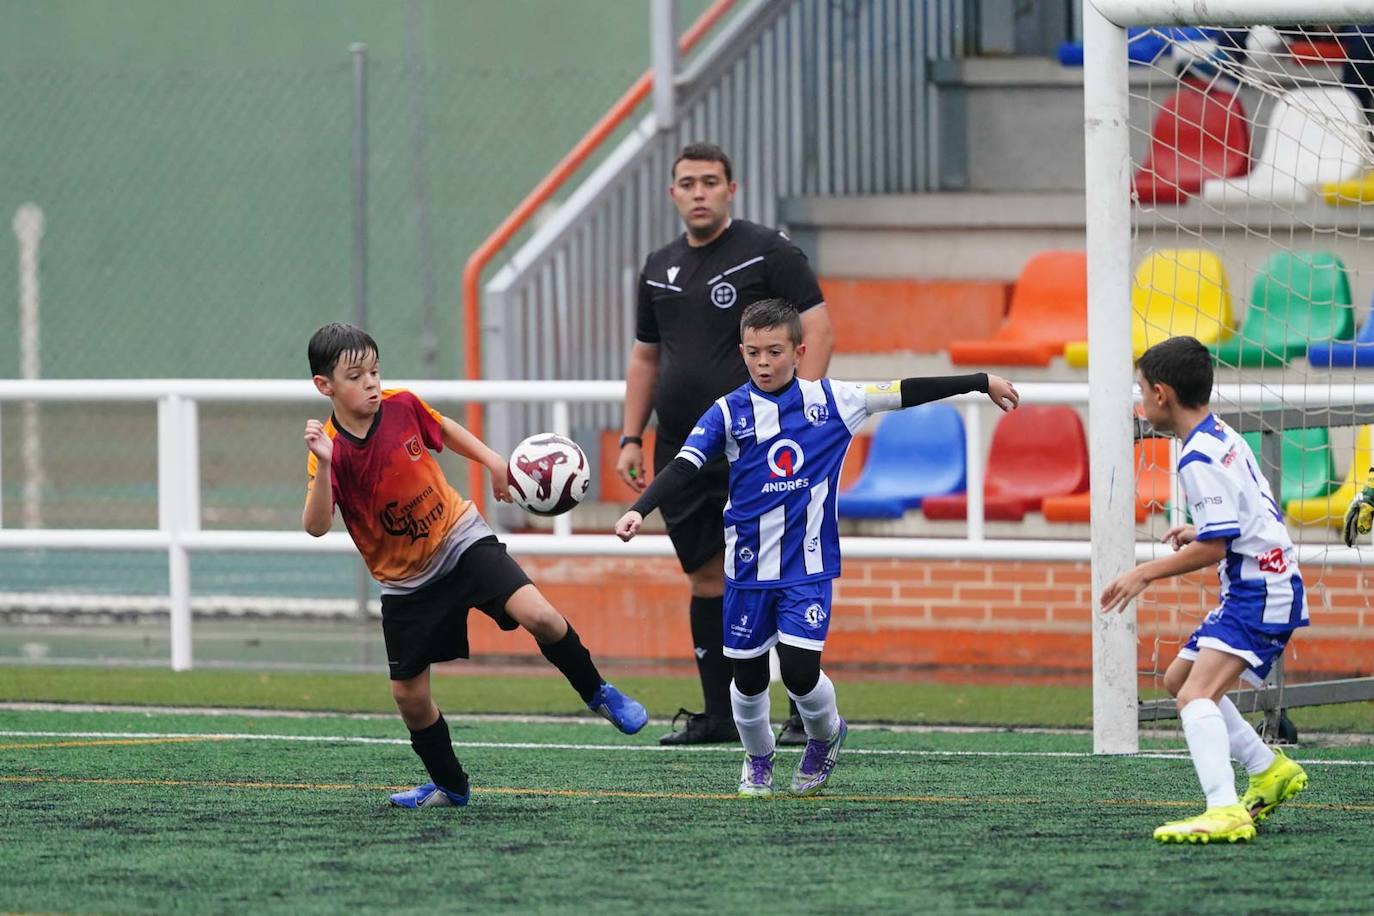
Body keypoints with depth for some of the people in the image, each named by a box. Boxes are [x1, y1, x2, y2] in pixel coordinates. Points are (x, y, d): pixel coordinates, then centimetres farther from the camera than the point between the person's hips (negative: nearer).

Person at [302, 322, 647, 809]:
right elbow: (316, 526, -31)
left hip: (460, 539, 0)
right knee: (408, 694, 3)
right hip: (405, 581, 0)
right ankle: (449, 785, 26)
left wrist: (493, 462, 7)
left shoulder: (402, 405, -10)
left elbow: (444, 429, 14)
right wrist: (323, 465, -44)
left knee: (539, 616, -22)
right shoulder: (329, 447, -18)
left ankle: (598, 695, 3)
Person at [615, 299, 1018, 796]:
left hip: (809, 569, -1)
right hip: (748, 569, 1)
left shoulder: (831, 401, -2)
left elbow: (904, 393, 4)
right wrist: (638, 511, -28)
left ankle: (825, 736, 21)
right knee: (748, 676, 8)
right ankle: (757, 759, 35)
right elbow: (683, 467, -12)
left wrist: (982, 382, 9)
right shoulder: (729, 412, -5)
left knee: (800, 671, -12)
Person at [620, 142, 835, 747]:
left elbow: (818, 329, -8)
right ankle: (718, 714, 13)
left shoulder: (768, 252, -3)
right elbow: (645, 357, 23)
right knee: (706, 578, 8)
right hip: (681, 449, 6)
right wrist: (632, 437, 16)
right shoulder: (660, 267, 15)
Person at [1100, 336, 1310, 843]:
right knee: (1179, 678, 24)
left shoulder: (1200, 459, -18)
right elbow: (1259, 513, 23)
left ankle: (1226, 812, -40)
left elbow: (1214, 547, -21)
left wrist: (1146, 573, -14)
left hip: (1259, 592, -11)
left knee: (1196, 694, -24)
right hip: (1256, 587, 11)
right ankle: (1270, 771, 33)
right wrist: (1200, 531, 27)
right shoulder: (1225, 437, 12)